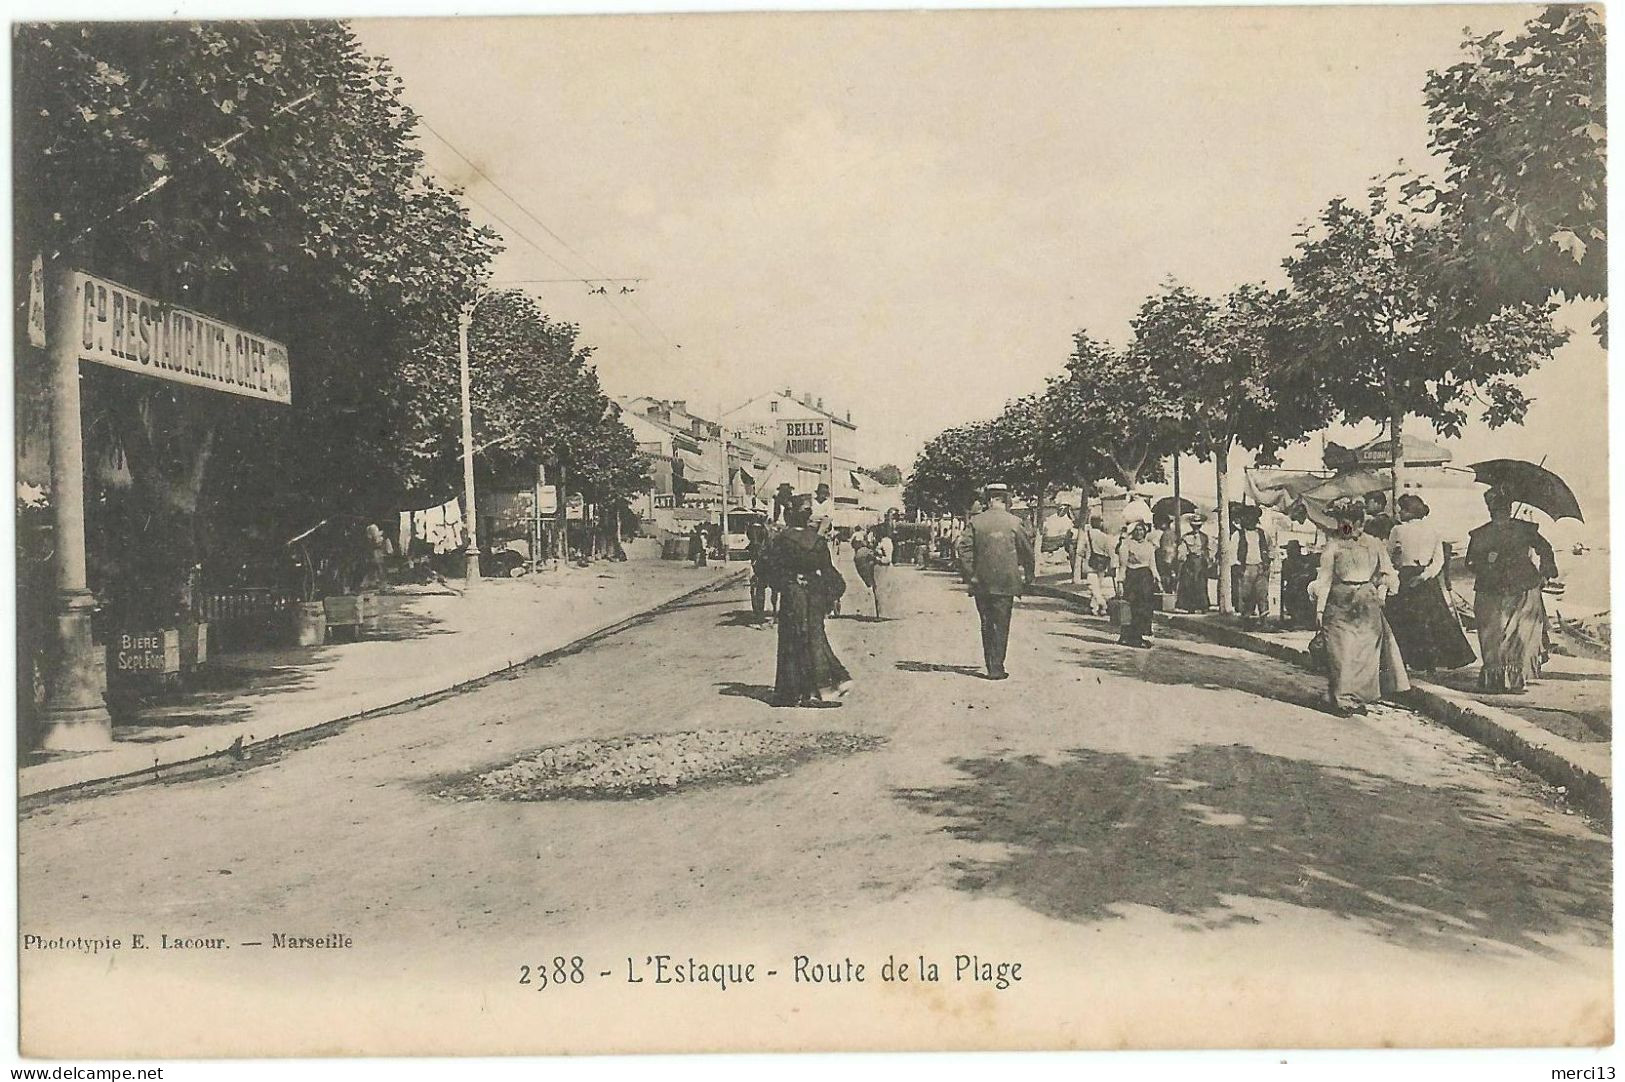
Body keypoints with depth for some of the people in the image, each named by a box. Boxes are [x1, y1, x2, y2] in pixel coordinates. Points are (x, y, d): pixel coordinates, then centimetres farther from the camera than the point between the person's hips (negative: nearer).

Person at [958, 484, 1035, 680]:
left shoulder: (975, 523, -1)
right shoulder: (1015, 523, -3)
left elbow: (964, 551, -4)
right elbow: (1028, 553, 2)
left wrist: (970, 578, 3)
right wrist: (1027, 578, 14)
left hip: (981, 583, 2)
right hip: (1005, 583, -2)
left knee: (986, 625, 13)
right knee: (1001, 626, 4)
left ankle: (991, 666, 16)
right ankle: (997, 668, 0)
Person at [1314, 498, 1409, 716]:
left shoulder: (1374, 544, 6)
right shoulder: (1333, 546, 1)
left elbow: (1387, 573, 15)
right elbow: (1325, 578, 1)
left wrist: (1382, 587, -4)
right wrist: (1319, 608, -3)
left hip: (1368, 603, 2)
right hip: (1340, 604, -2)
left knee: (1365, 652, 4)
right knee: (1341, 653, -5)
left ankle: (1359, 698, 15)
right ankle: (1342, 700, 1)